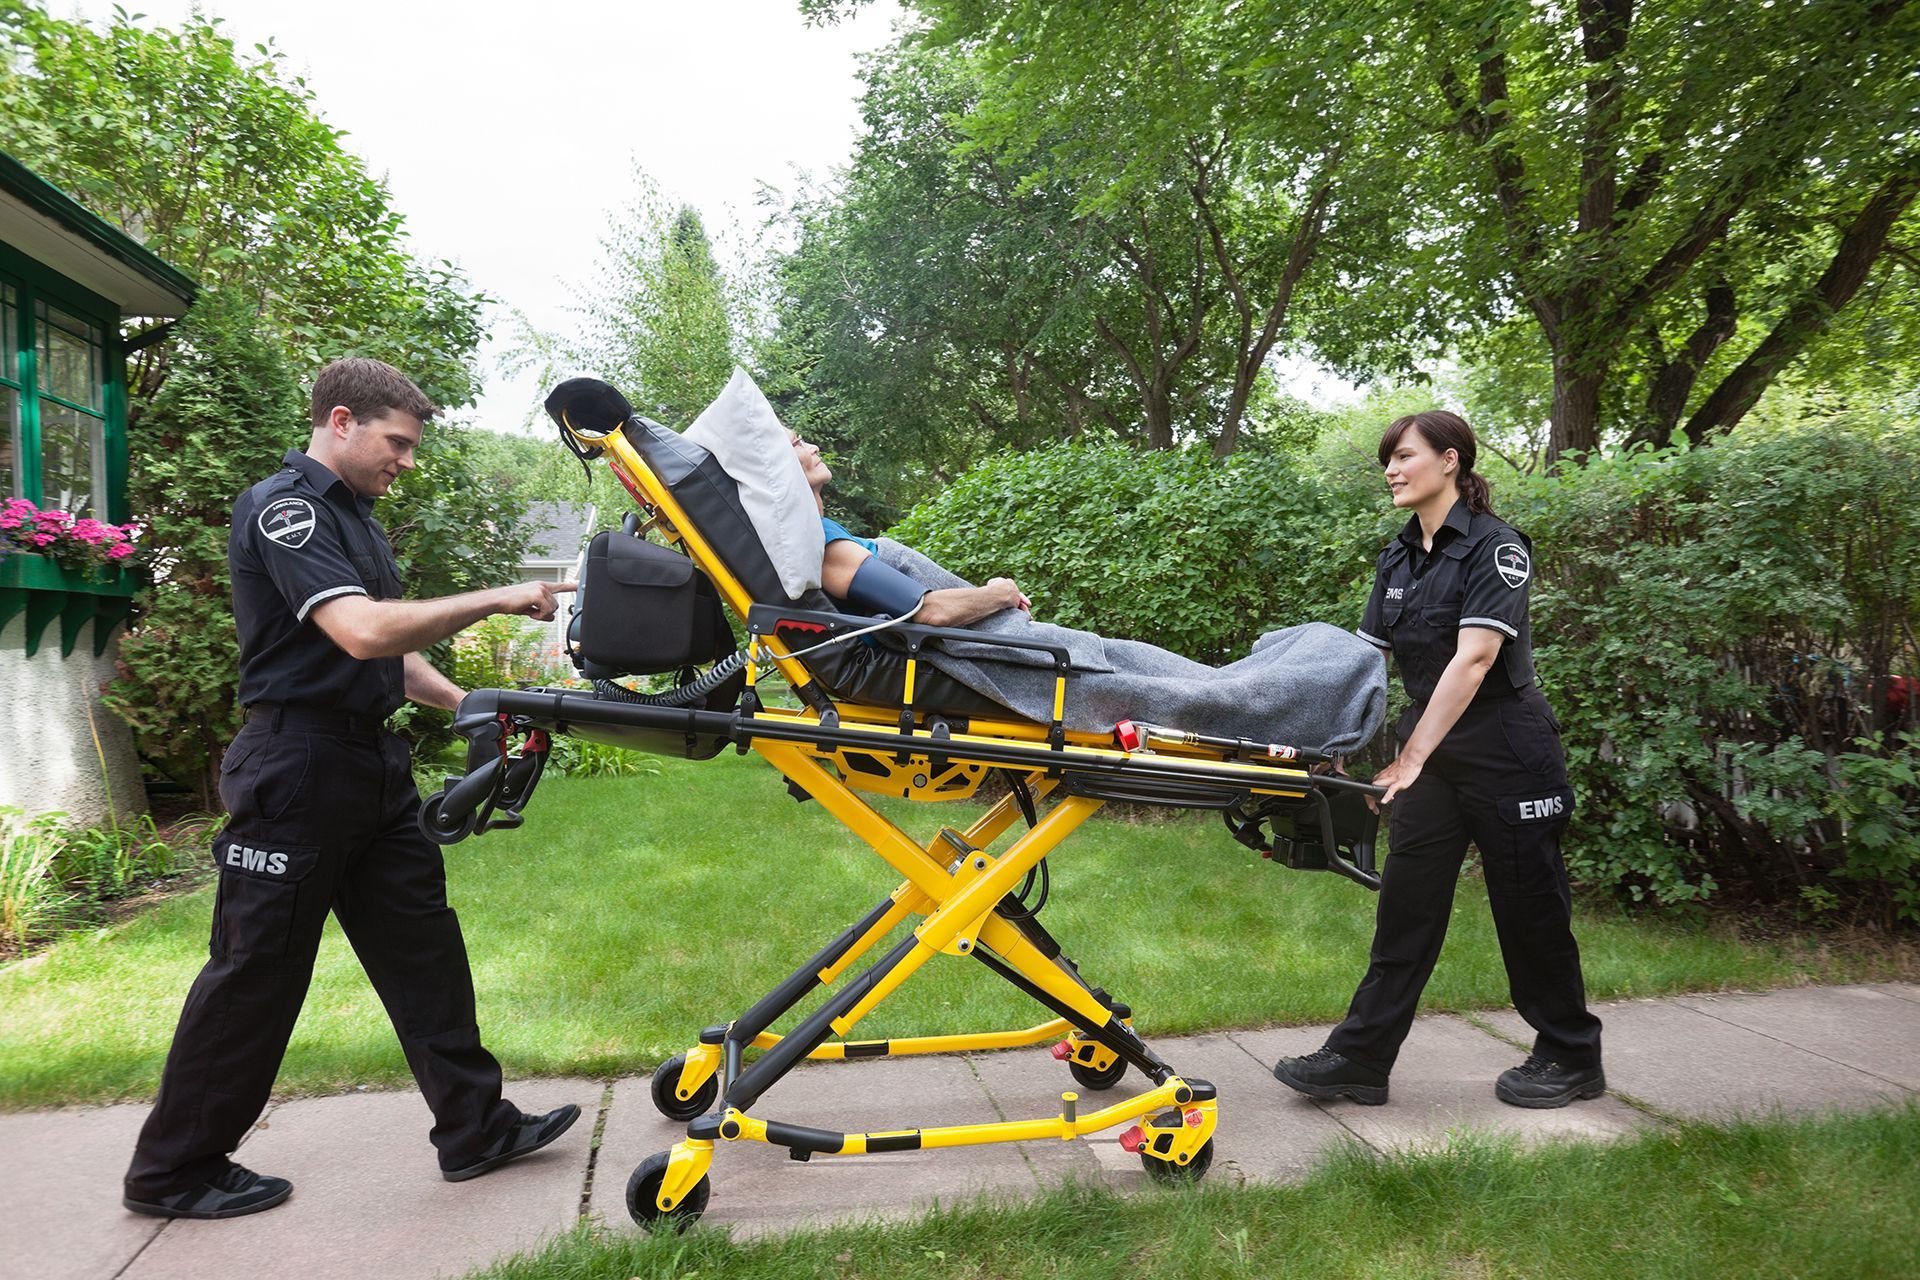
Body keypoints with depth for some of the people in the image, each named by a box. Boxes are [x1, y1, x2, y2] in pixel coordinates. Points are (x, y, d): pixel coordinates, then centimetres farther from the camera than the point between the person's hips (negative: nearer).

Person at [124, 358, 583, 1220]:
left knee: (423, 946, 9)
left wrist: (464, 705, 10)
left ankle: (475, 1127, 17)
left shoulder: (353, 514, 17)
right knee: (257, 971, 2)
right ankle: (173, 1171, 21)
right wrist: (496, 599, -23)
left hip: (370, 762, 9)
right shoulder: (284, 507, -13)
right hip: (298, 765, -9)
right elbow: (360, 631, -28)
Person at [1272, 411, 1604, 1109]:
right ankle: (1360, 1059, 7)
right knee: (1406, 904, 4)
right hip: (1429, 749, 6)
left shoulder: (1493, 546, -13)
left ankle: (1572, 1057, 26)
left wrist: (1413, 756, -28)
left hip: (1504, 751, -6)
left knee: (1529, 907, 7)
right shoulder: (1397, 560, 9)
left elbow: (1473, 658, -23)